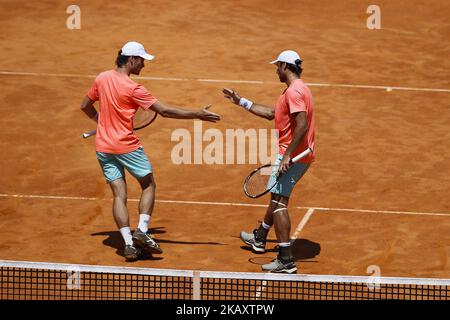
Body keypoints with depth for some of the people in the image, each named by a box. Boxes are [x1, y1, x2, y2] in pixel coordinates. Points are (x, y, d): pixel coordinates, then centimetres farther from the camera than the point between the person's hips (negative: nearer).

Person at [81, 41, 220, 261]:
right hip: (127, 147, -5)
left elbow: (85, 106, 12)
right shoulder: (133, 88, -17)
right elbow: (164, 111, -17)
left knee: (119, 195, 5)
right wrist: (197, 115, -13)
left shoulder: (102, 78, 1)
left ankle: (129, 243, -3)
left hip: (103, 147, 5)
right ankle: (142, 231, -2)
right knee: (149, 185, 13)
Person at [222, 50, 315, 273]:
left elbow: (302, 125, -27)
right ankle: (259, 238, 48)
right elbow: (272, 114, 28)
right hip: (301, 156, 11)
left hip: (293, 156, -11)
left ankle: (286, 260, -18)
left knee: (279, 202, -13)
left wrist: (287, 155, -27)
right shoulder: (296, 89, 18)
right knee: (276, 197, 27)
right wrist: (241, 102, 31)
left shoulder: (294, 91, -17)